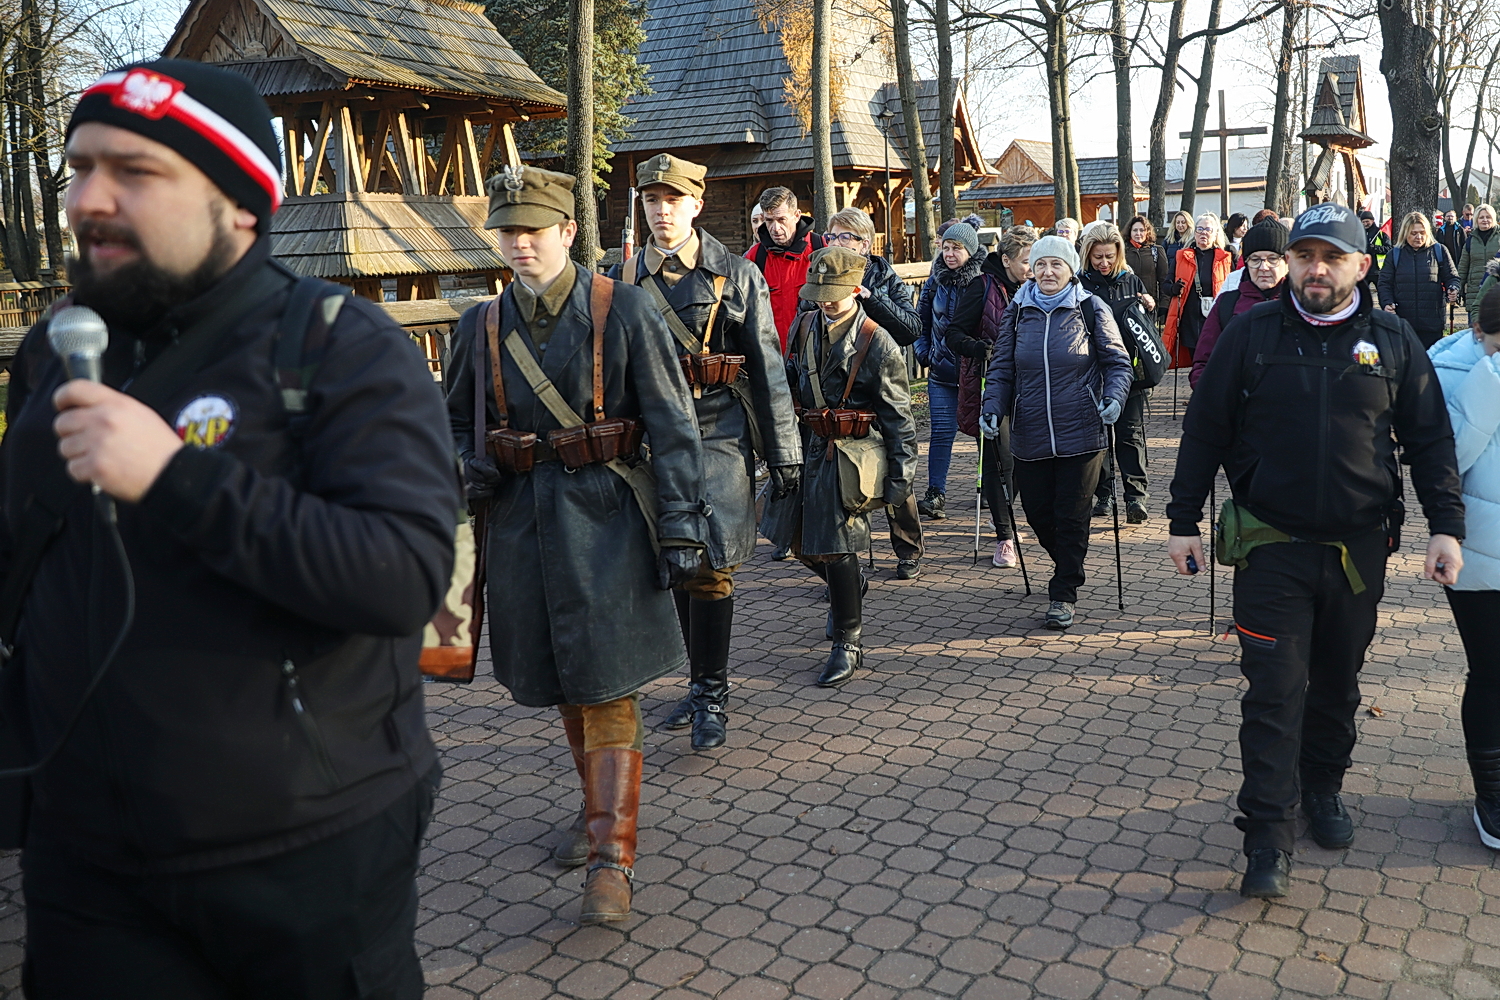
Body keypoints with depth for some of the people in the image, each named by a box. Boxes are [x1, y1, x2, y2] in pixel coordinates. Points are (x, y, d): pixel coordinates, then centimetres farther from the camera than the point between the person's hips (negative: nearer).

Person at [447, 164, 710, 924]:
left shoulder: (624, 310, -6)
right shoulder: (482, 325, 5)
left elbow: (671, 424, -6)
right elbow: (456, 418, 19)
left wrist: (681, 524, -9)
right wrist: (467, 466, -3)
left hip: (604, 516, -4)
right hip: (521, 518, 5)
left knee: (607, 684, -6)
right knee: (562, 679, 15)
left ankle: (612, 858, -2)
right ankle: (600, 807, 36)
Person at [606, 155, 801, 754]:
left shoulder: (736, 275, 1)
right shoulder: (624, 279, 7)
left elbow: (767, 366, 1)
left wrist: (784, 452, -2)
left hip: (718, 434, -3)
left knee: (710, 568, -8)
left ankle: (712, 697, 6)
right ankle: (699, 683, 26)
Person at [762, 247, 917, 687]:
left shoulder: (877, 344, -10)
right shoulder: (804, 326, 6)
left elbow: (898, 416, -8)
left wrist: (901, 475, -10)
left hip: (849, 453, -6)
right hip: (807, 445, 6)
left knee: (836, 547, -6)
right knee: (798, 539, 13)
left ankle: (847, 645, 8)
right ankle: (850, 589, 42)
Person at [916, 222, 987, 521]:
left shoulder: (985, 281, -8)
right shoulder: (936, 280, 6)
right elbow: (922, 318, 16)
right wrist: (923, 350, 8)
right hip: (942, 370, 3)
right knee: (942, 431, -2)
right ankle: (936, 496, -2)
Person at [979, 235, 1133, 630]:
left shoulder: (1092, 310, 0)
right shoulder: (1018, 312, 7)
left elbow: (1117, 362, 3)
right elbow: (1001, 368, 10)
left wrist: (1114, 397, -15)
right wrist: (992, 408, -5)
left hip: (1081, 434, -3)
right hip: (1030, 435, 3)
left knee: (1071, 515, -1)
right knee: (1038, 512, 10)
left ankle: (1063, 594, 12)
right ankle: (1068, 567, 39)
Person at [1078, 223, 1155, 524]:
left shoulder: (1132, 281, 8)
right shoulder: (1080, 284, -1)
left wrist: (1149, 308, -4)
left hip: (1129, 371, 1)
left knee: (1130, 433, -2)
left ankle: (1136, 496, -2)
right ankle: (1102, 495, 18)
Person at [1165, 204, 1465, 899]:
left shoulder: (1392, 341, 3)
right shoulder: (1252, 335, -2)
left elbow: (1430, 440, 7)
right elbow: (1204, 430, 1)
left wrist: (1446, 526, -1)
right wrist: (1184, 521, -1)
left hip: (1360, 548, 2)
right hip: (1272, 547, -2)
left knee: (1337, 682, 16)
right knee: (1275, 691, -4)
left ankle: (1322, 788, 37)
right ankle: (1268, 835, 1)